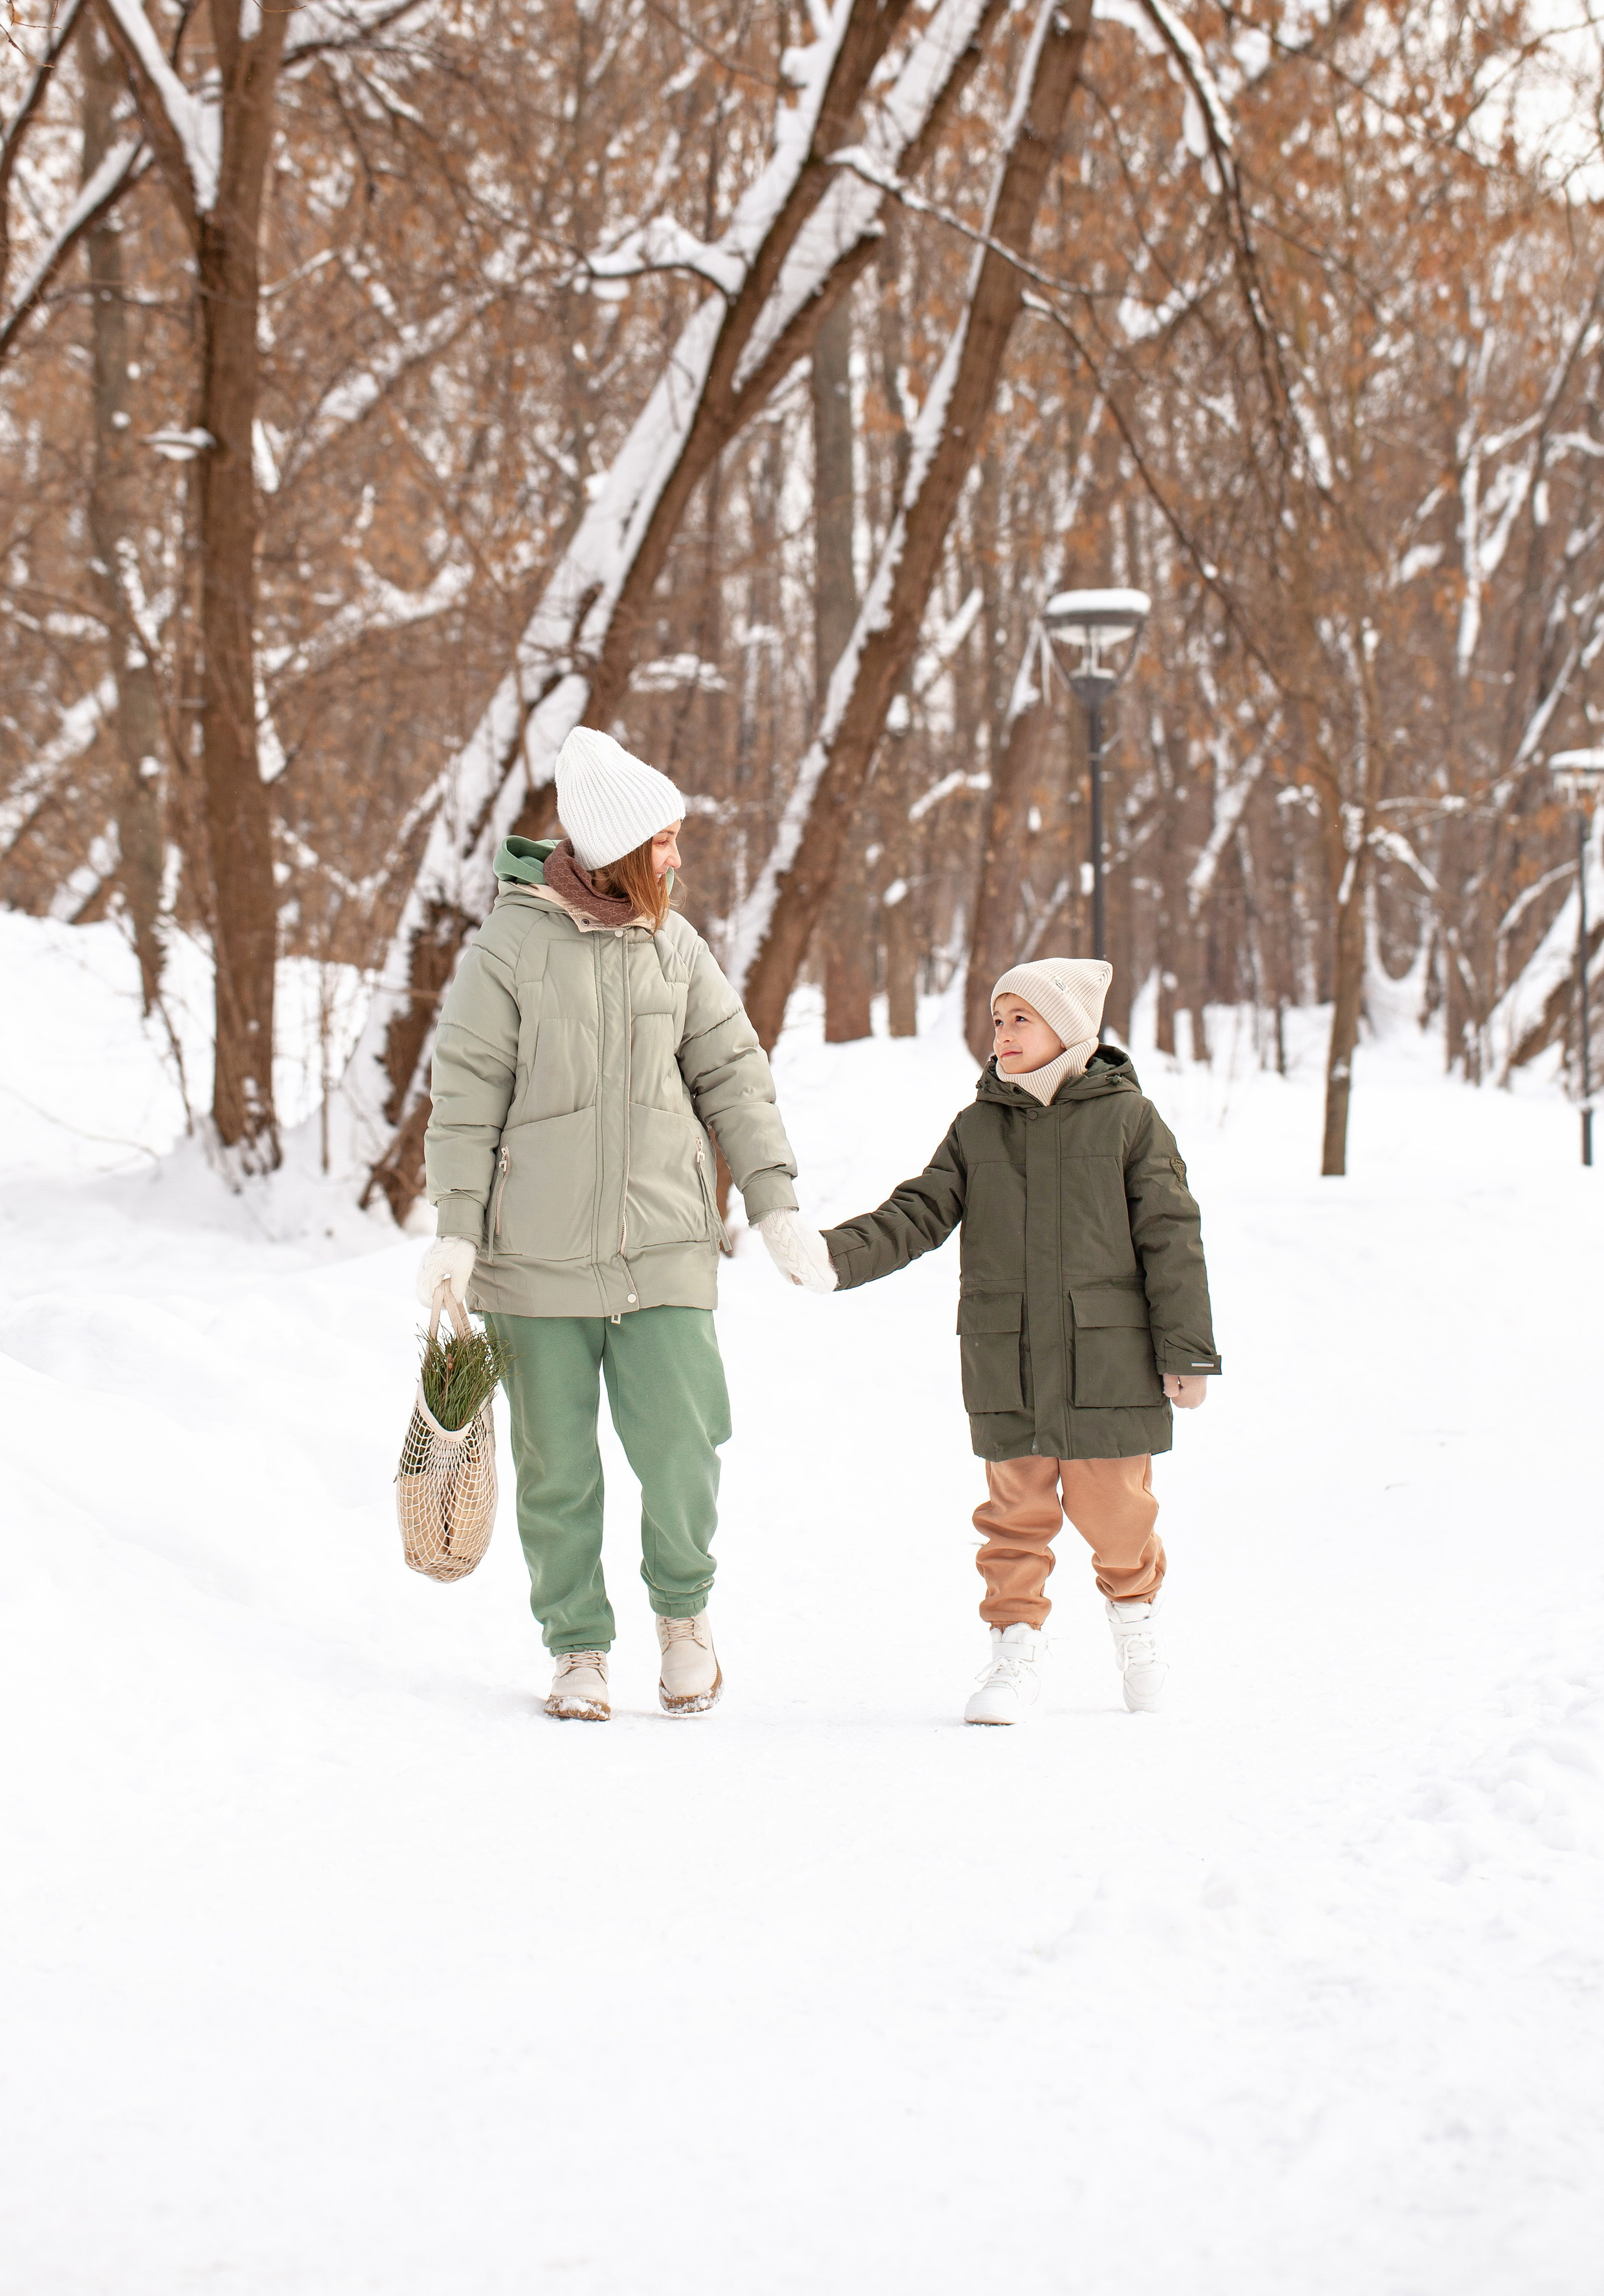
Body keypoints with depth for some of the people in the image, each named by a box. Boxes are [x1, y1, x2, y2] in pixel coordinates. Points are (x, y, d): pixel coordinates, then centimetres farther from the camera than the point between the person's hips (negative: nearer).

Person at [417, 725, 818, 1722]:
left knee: (681, 1445, -6)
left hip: (665, 1251, 2)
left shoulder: (677, 947, 7)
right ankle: (580, 1651, 19)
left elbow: (734, 1075, 10)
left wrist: (775, 1200, 3)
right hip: (539, 1263, -2)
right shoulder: (511, 947, -5)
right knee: (557, 1467, 4)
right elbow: (466, 1096, -3)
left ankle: (685, 1609, 20)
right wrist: (455, 1229, -7)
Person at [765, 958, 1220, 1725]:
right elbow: (915, 1217, 2)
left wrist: (1187, 1350, -2)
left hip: (1106, 1364, -2)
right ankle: (1015, 1650, 14)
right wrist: (835, 1257, -15)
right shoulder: (977, 1129, 8)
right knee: (1016, 1513, 4)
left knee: (1112, 1506, 5)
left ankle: (1134, 1612, 31)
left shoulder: (1127, 1119, -1)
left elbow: (1171, 1238, 0)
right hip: (1006, 1368, 2)